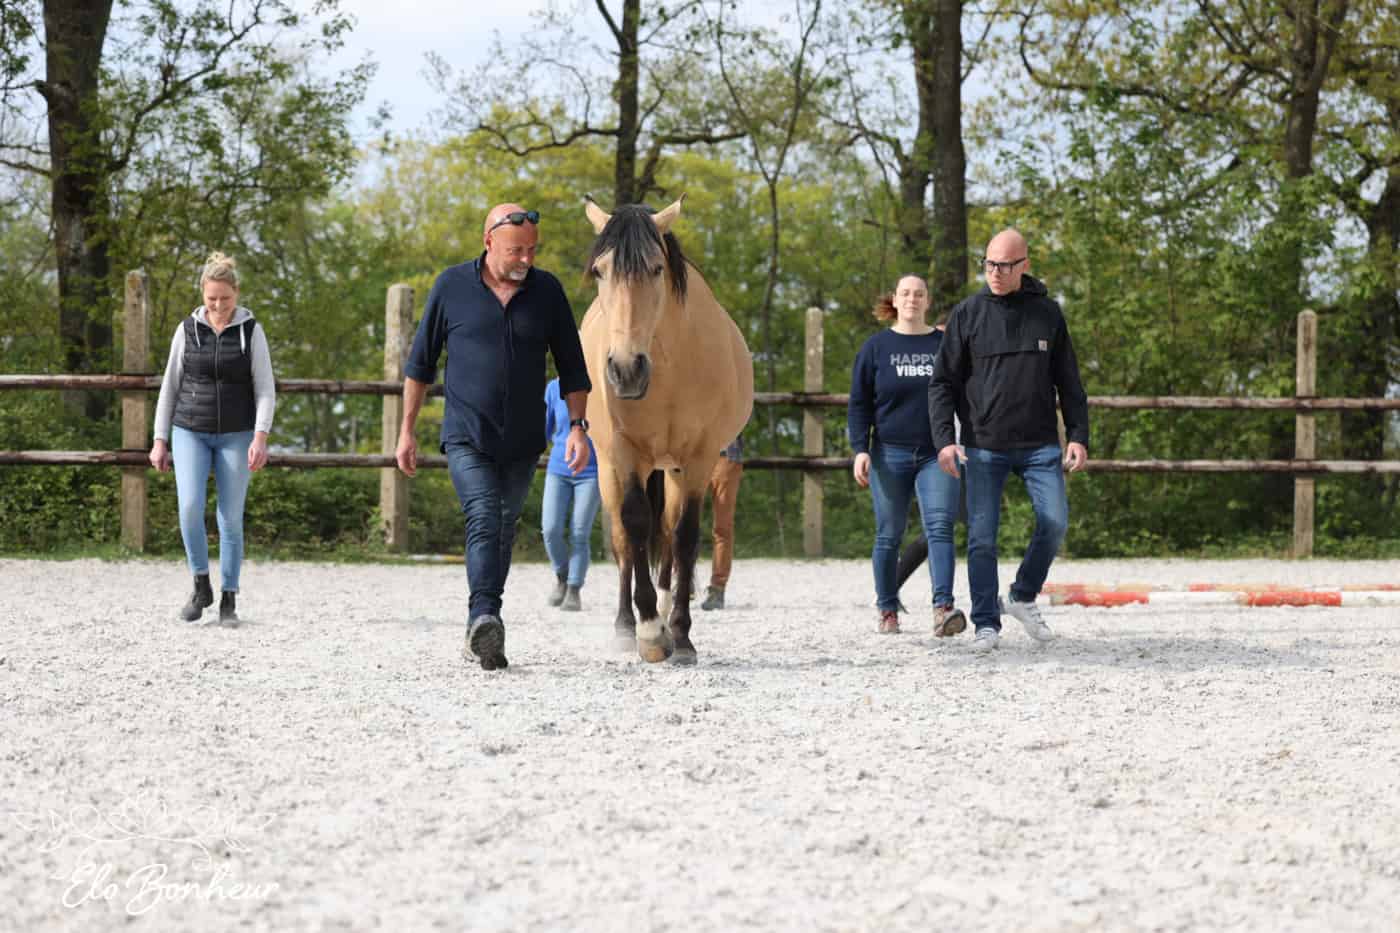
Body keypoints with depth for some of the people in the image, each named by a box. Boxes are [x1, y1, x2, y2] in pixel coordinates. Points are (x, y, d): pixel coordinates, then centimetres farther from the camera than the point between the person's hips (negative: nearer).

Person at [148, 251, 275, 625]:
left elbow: (265, 390, -7)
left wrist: (260, 437, -20)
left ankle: (228, 600, 9)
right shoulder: (188, 329, 1)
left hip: (235, 436, -1)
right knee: (190, 507, -18)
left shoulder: (251, 331, -3)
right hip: (190, 433, 1)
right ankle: (201, 587, -2)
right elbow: (170, 387, 5)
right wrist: (160, 441, 1)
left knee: (231, 518, -2)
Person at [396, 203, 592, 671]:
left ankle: (480, 630, 23)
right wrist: (407, 431, 5)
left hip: (522, 442, 3)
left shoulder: (546, 291, 2)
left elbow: (572, 367, 7)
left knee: (504, 531, 11)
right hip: (467, 438, -3)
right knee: (484, 520, -21)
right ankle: (485, 621, -33)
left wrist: (577, 426, -3)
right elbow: (420, 362, 5)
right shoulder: (451, 287, -3)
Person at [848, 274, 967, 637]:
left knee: (940, 528, -15)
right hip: (889, 455, 0)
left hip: (936, 456, 0)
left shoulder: (945, 344, 8)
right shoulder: (876, 347, 6)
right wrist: (860, 450, -6)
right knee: (888, 536, 6)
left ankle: (943, 607, -25)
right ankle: (888, 611, 17)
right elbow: (859, 404, 6)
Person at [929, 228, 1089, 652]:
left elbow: (1069, 383, 11)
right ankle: (986, 624, 6)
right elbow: (942, 383, 2)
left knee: (1055, 521, -11)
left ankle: (1023, 597, 11)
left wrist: (1078, 437, 1)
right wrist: (944, 439, -10)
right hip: (983, 446, -1)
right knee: (982, 537, -3)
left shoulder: (1047, 314, 6)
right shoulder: (967, 315, 2)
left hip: (1039, 444, 1)